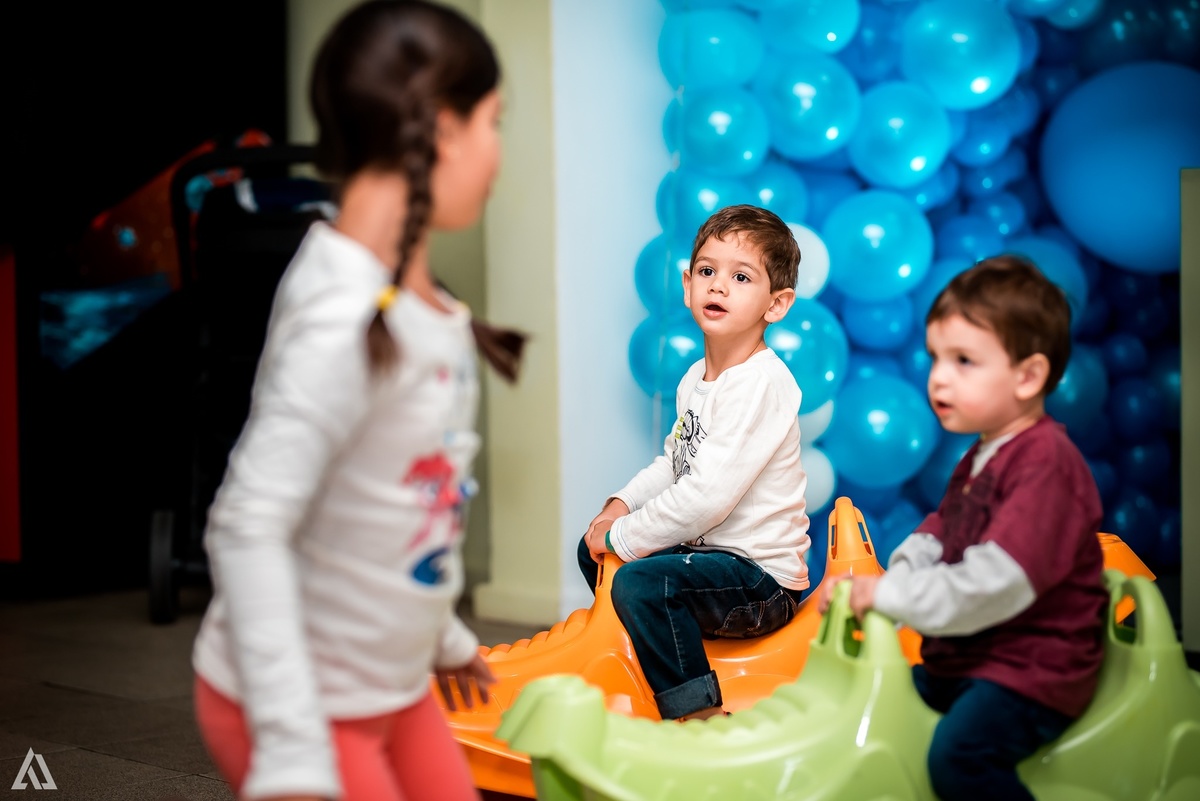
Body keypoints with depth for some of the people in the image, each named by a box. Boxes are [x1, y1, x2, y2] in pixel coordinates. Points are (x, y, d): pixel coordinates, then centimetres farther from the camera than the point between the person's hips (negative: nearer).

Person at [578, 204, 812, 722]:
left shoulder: (762, 384, -22)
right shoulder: (696, 377, 9)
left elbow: (707, 496, -27)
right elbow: (673, 461, 22)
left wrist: (624, 537, -18)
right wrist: (621, 506, 3)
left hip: (764, 579, -10)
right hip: (709, 549, 10)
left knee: (640, 581, -29)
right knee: (593, 549, 18)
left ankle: (700, 716, -21)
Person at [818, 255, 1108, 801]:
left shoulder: (1046, 463, -18)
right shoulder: (980, 458, 16)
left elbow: (995, 583, -26)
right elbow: (933, 540, 18)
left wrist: (890, 594, -23)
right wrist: (865, 583, -1)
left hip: (1032, 671, -10)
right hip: (963, 662, 10)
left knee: (959, 753, -30)